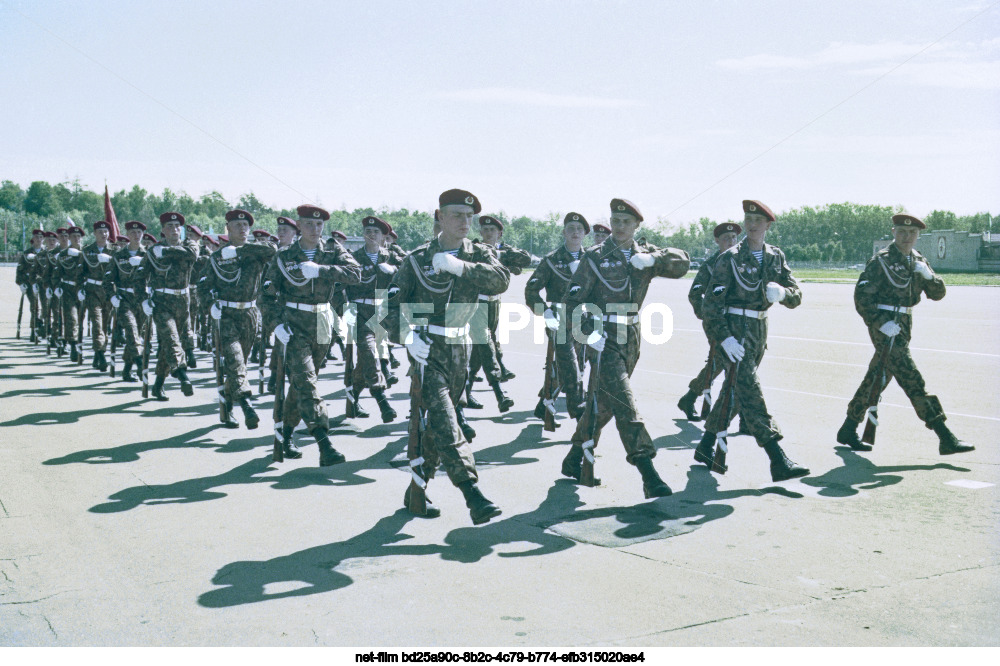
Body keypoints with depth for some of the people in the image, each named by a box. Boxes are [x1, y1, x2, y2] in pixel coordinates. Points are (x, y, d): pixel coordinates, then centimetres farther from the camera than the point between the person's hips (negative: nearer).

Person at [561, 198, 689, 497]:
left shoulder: (645, 257, 9)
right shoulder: (595, 257, -4)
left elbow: (682, 262, 0)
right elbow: (573, 300, -7)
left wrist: (653, 259, -16)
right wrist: (586, 332, -20)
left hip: (630, 340, 6)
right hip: (603, 340, -6)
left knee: (605, 403, 14)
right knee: (623, 402, -14)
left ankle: (574, 460, 31)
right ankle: (647, 473, -18)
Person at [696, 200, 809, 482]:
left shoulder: (776, 257, 8)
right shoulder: (731, 258, -8)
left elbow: (796, 297, 4)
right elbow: (711, 301, -11)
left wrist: (783, 292, -20)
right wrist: (723, 337, -20)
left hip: (759, 331, 7)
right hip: (735, 329, -7)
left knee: (734, 390, 14)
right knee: (749, 390, -14)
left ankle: (706, 447, 28)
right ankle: (778, 460, -19)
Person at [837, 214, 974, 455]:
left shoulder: (918, 261, 13)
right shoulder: (881, 261, -8)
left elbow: (937, 293, 8)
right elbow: (861, 296, -11)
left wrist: (928, 276, -12)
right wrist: (881, 323, -20)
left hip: (903, 326, 8)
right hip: (884, 326, -8)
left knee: (877, 378, 13)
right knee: (911, 379, -11)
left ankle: (848, 430, 23)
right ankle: (945, 438, -14)